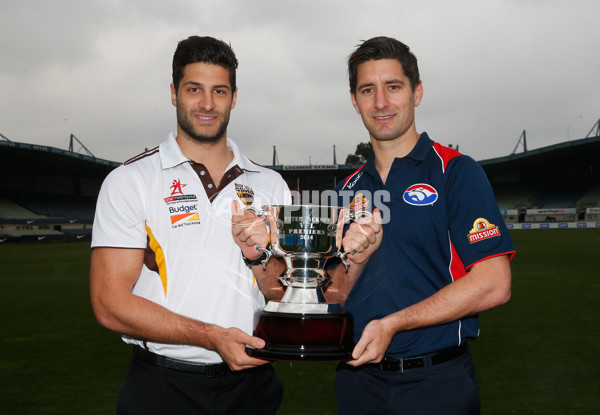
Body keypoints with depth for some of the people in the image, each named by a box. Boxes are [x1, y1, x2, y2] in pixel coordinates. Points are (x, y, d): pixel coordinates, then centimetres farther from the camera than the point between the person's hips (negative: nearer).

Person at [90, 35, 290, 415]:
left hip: (251, 382, 3)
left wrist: (258, 257, -15)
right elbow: (110, 303, -11)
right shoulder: (130, 181, -6)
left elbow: (288, 298, 6)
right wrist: (213, 336, -18)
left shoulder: (269, 184, 4)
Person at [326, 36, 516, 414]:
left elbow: (493, 285, -17)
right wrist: (354, 261, -14)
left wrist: (392, 323, -18)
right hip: (358, 375, 5)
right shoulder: (349, 188, 7)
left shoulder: (456, 172, -8)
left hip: (435, 382, -4)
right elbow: (339, 296, 8)